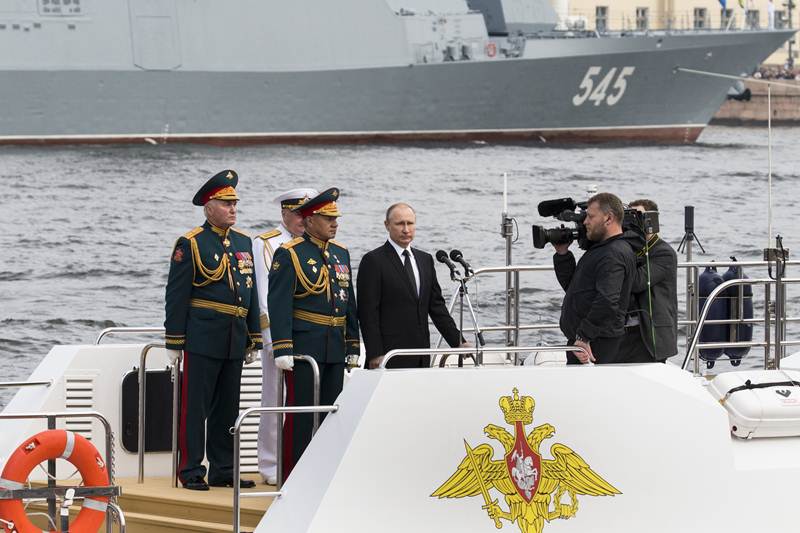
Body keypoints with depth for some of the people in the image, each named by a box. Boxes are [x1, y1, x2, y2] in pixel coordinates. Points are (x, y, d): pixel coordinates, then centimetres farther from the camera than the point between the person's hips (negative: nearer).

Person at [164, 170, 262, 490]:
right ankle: (191, 471, 2)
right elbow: (177, 295, -7)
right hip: (202, 337, -6)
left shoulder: (243, 242, 13)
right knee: (195, 407, -3)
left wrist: (254, 339, 14)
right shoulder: (191, 243, -6)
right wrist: (175, 342, -10)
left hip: (235, 339, 6)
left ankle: (223, 470, 17)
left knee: (228, 407, 11)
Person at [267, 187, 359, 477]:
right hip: (304, 346, -7)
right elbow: (279, 304, -13)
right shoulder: (289, 254, -8)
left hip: (335, 349, 7)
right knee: (300, 413, -5)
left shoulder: (341, 253, 14)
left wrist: (353, 347, 15)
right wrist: (282, 349, -19)